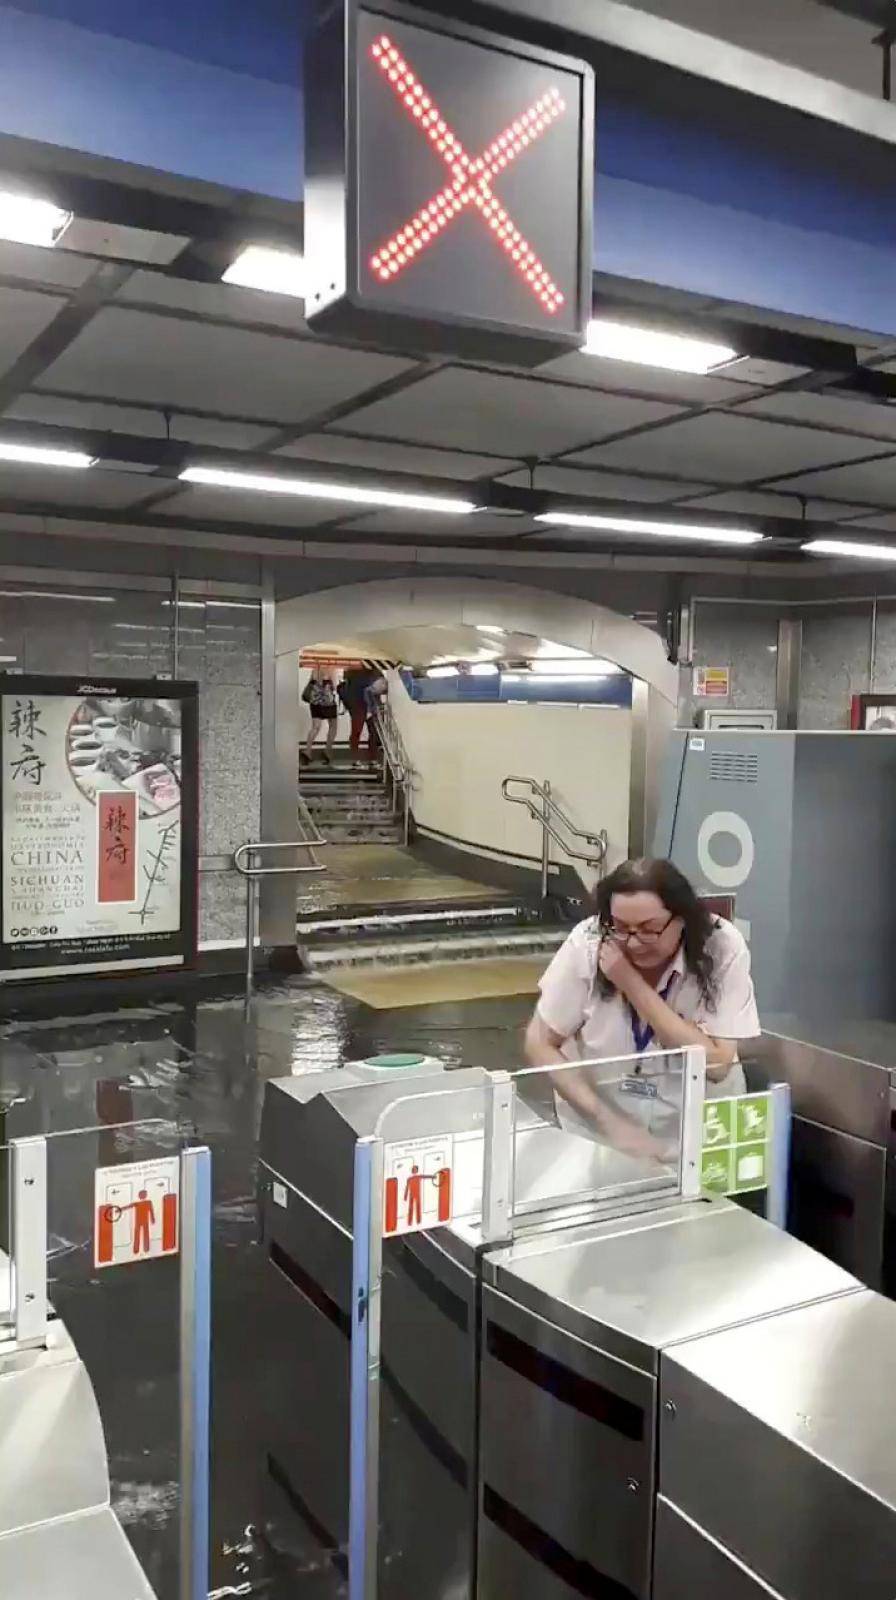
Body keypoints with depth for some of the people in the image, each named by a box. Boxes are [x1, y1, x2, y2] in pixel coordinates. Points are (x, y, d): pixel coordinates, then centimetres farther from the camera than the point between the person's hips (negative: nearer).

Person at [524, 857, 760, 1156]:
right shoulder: (588, 942, -14)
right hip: (599, 1126, 2)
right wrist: (609, 1123, -17)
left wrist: (633, 985, -24)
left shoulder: (722, 947, -16)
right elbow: (540, 1045, -8)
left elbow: (716, 1066, -19)